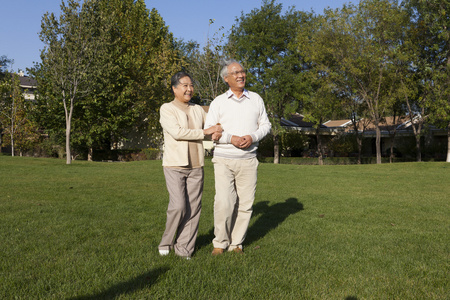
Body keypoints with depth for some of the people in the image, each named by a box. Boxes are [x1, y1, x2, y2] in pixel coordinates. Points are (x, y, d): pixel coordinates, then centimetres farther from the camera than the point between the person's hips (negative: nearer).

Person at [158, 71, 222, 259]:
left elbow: (214, 124, 24)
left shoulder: (198, 110, 14)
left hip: (196, 166, 5)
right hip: (175, 165, -4)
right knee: (179, 206, -13)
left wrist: (217, 130, -2)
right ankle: (166, 242, 11)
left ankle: (183, 248, 13)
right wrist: (204, 132, -12)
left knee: (193, 208, 2)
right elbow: (176, 132, -14)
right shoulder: (167, 109, 0)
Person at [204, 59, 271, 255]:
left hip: (248, 160, 2)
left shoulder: (256, 99, 10)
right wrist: (231, 138, -14)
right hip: (224, 160, -2)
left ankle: (236, 243, 15)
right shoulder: (218, 102, 4)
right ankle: (220, 242, 7)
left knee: (245, 204, 1)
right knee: (224, 203, -11)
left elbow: (265, 125, 13)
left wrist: (252, 137, -8)